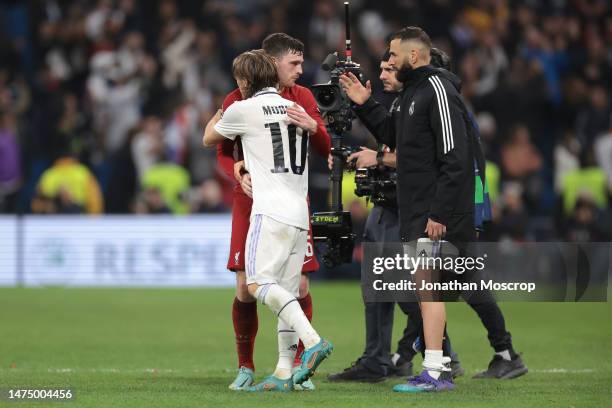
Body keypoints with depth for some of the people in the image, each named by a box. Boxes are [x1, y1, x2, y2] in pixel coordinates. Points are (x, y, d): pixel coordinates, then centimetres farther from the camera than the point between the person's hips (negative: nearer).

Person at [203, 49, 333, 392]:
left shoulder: (243, 110, 0)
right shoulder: (296, 110, 18)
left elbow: (209, 139, 18)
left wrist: (217, 115, 41)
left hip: (272, 210, -7)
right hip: (300, 214, 7)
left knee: (259, 283, -14)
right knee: (286, 292, 7)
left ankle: (313, 341, -29)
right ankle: (284, 372, 4)